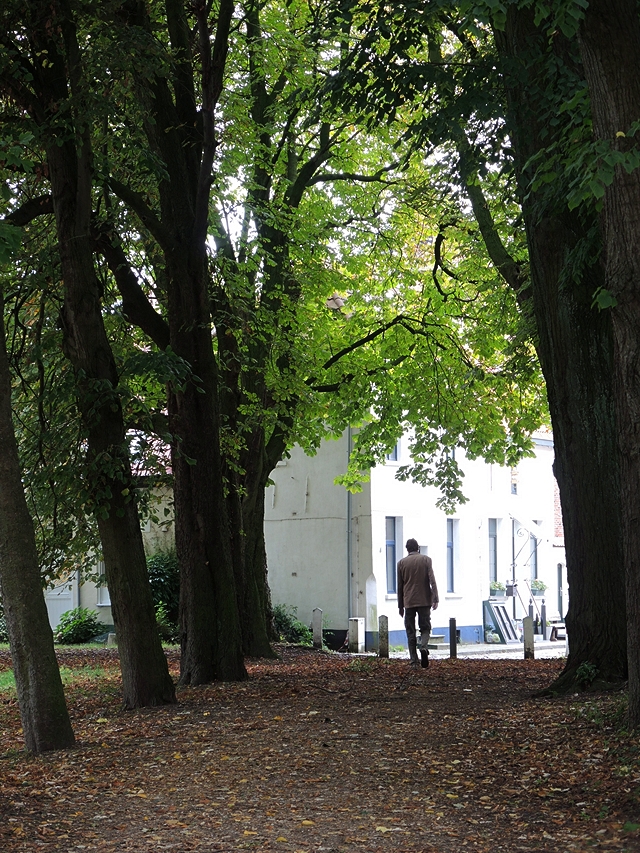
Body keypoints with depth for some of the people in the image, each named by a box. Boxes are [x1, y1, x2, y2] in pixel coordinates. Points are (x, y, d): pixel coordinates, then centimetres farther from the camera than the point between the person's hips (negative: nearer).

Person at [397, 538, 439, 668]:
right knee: (425, 628, 10)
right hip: (424, 600, -1)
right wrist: (435, 599, -8)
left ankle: (413, 661, 0)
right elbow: (432, 580, -8)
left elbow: (400, 586, 8)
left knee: (410, 632, 5)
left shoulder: (402, 563, 6)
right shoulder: (426, 560, 2)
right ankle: (424, 647, -19)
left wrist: (400, 606, 14)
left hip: (409, 602, 1)